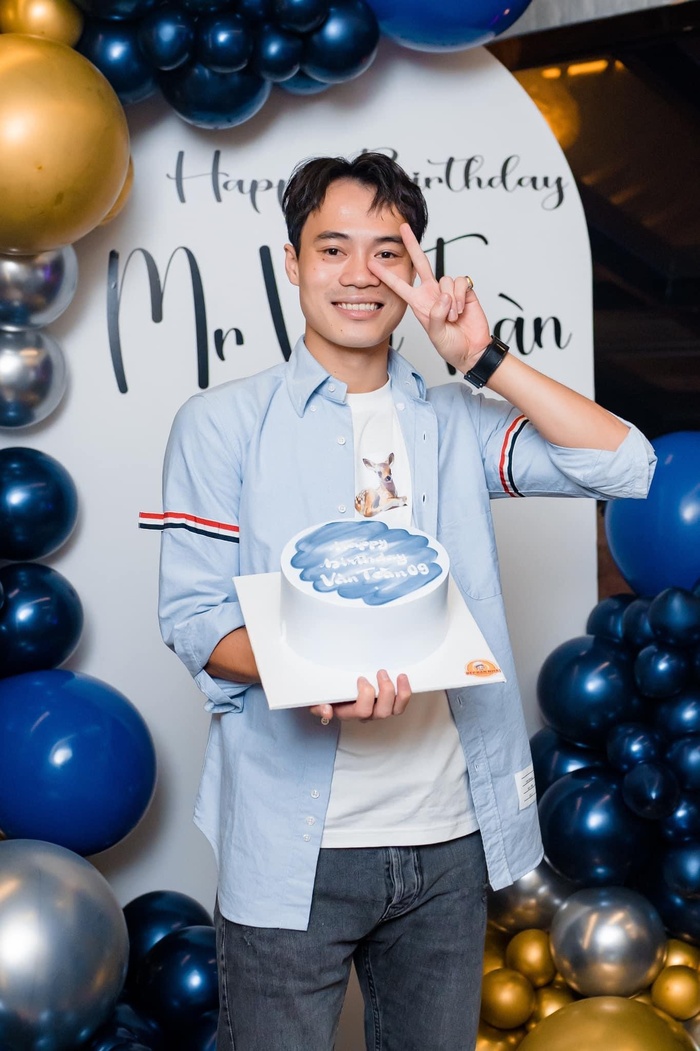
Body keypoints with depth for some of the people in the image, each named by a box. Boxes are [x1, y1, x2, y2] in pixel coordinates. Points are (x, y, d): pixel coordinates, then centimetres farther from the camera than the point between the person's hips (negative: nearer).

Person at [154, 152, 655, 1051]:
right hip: (294, 844, -3)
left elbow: (624, 466, -2)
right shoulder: (224, 422, 2)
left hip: (448, 838, 3)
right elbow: (191, 615, -4)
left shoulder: (453, 421, 9)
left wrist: (483, 359, -8)